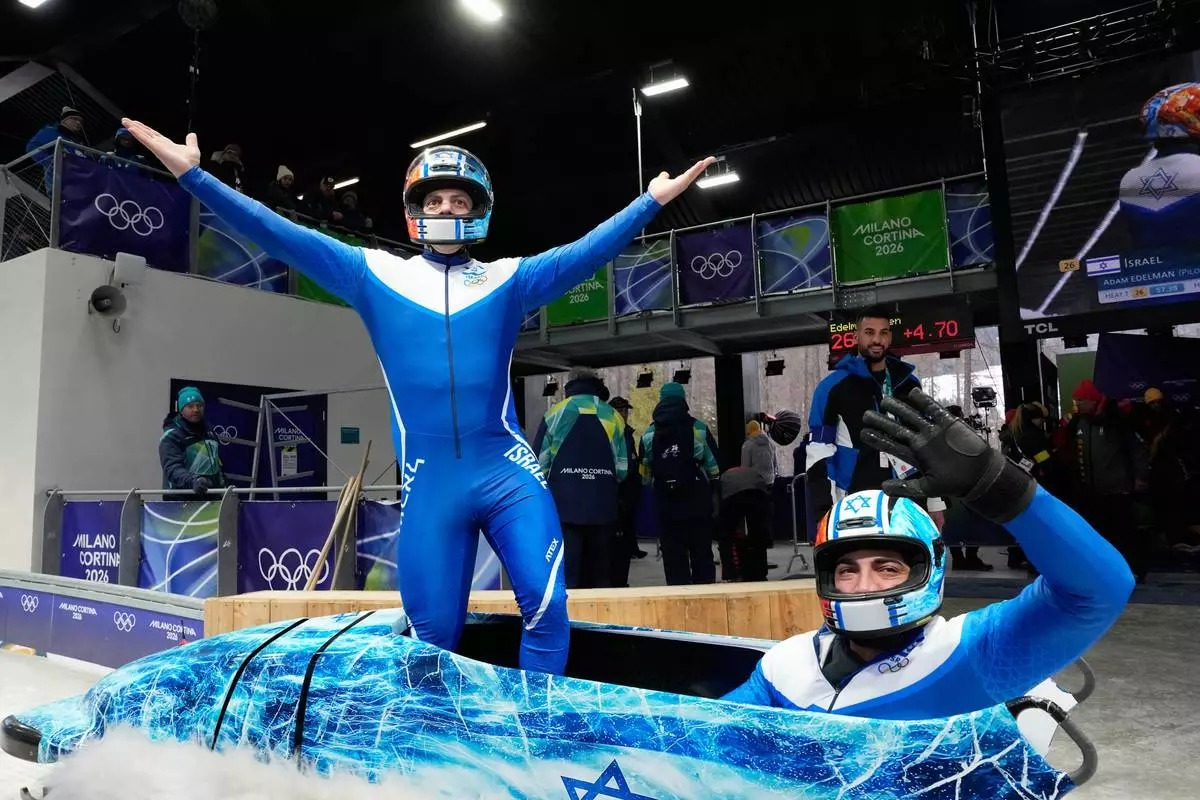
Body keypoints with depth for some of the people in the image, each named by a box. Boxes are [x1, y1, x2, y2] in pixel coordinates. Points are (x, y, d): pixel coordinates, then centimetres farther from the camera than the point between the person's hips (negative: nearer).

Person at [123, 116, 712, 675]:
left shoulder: (509, 280, 9)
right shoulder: (377, 276, 8)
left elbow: (589, 251, 3)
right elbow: (281, 237, 6)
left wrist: (653, 199, -4)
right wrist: (192, 173, 2)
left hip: (508, 473, 0)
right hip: (429, 484, 0)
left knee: (547, 606, -9)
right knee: (433, 632, 9)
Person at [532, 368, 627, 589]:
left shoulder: (556, 413, 2)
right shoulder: (613, 417, 8)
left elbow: (539, 463, -1)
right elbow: (623, 468, 6)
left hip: (563, 506, -2)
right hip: (603, 507, 3)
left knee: (565, 576, -2)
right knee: (600, 575, 11)